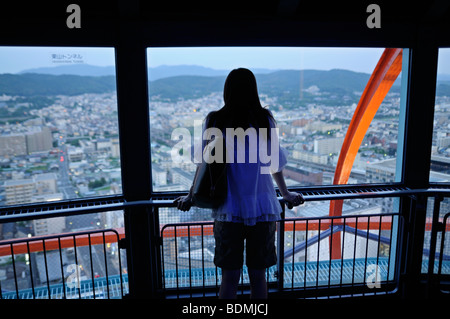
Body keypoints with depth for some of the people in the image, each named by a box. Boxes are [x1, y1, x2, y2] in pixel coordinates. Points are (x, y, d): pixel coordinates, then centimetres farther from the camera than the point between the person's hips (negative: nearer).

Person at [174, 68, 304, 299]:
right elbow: (275, 164, 7)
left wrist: (190, 197, 16)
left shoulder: (214, 121, -3)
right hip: (263, 209, 1)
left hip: (228, 211, 0)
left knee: (230, 276, 10)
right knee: (258, 275, 13)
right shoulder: (265, 120, -1)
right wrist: (286, 194, 23)